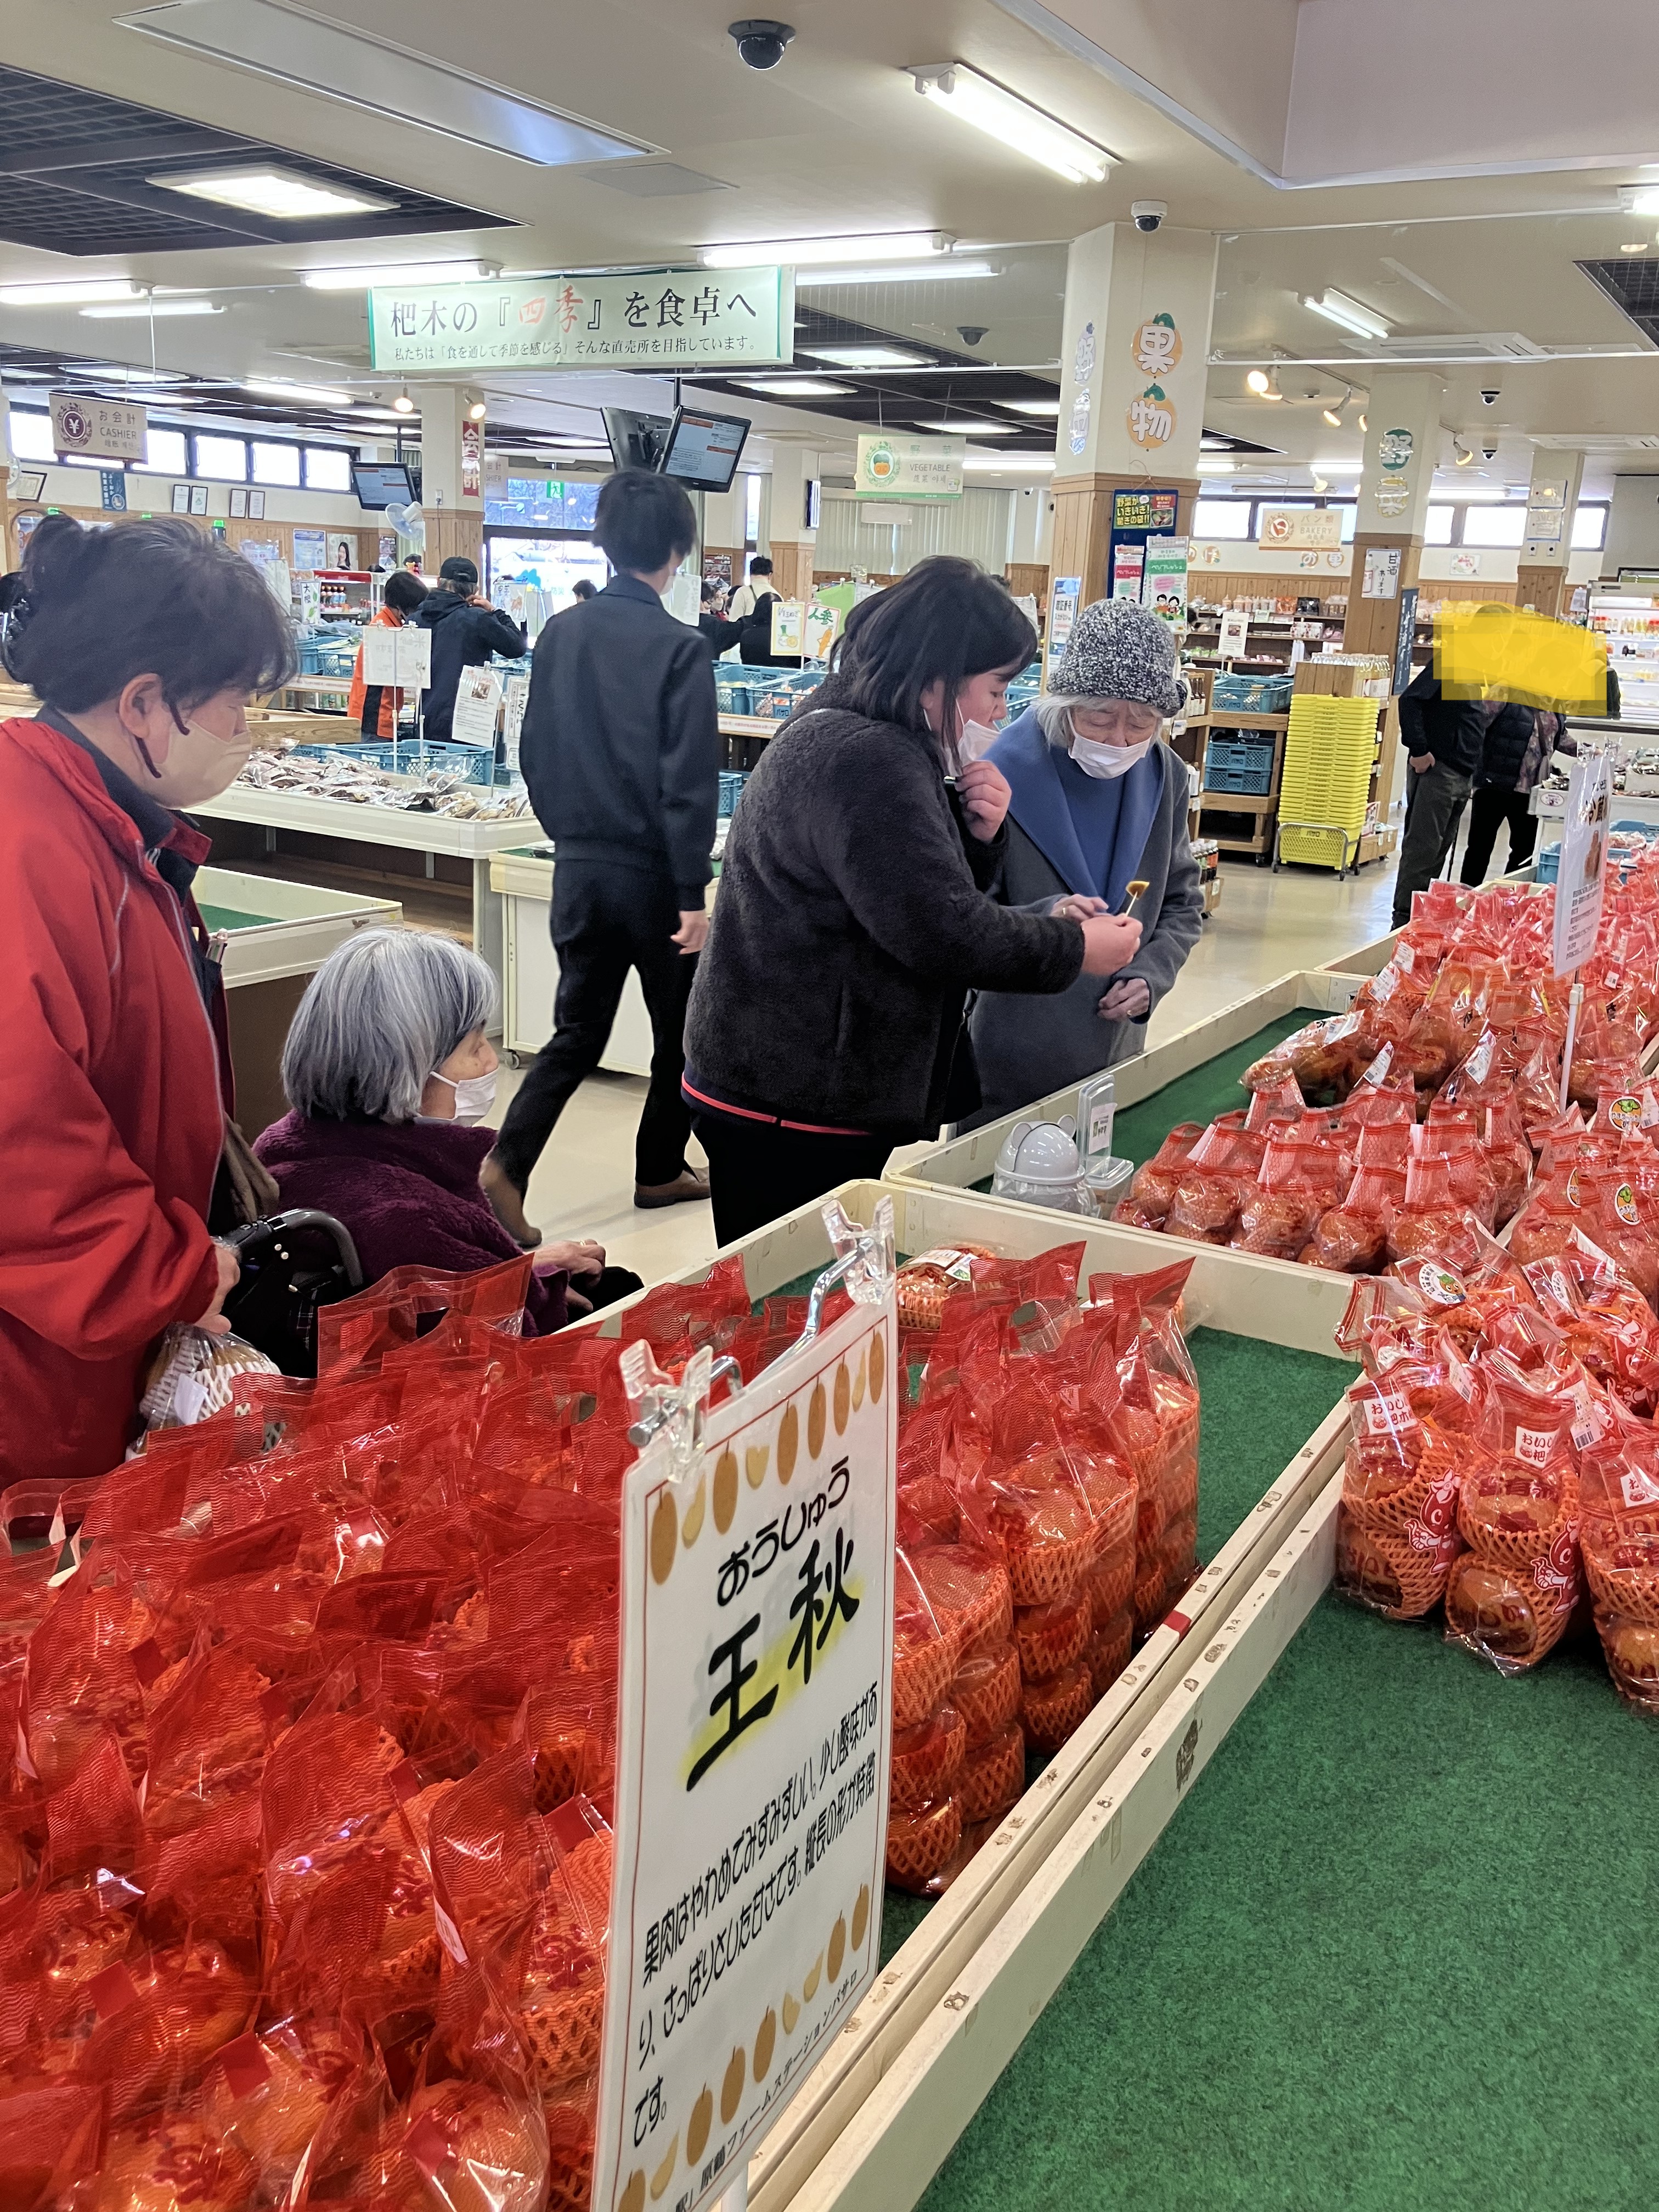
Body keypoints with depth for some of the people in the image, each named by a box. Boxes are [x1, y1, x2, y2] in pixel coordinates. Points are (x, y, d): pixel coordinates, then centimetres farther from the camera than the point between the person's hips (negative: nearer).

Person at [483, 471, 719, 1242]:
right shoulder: (680, 649, -14)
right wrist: (693, 894, -14)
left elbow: (533, 752, 9)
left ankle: (505, 1165, -2)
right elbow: (689, 784, -17)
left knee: (576, 1033, 13)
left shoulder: (560, 634, 3)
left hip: (579, 867, 5)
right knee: (680, 1029, 16)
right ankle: (660, 1170, 28)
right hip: (654, 873, -5)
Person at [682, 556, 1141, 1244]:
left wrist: (980, 835, 0)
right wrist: (1076, 949, -9)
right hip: (797, 1116, -10)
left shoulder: (851, 738, 14)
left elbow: (932, 889, 20)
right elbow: (944, 934, -23)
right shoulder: (866, 762, -20)